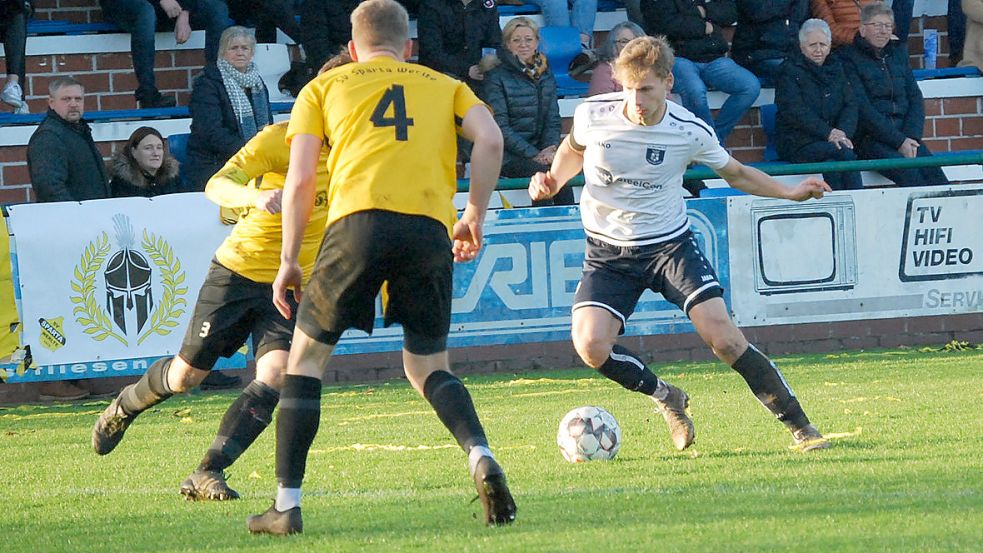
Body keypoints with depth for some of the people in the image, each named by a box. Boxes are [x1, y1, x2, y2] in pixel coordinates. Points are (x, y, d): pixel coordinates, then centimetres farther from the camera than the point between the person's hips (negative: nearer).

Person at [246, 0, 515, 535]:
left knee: (306, 356, 14)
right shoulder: (444, 85, 25)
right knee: (428, 367, 17)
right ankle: (480, 456, -12)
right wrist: (474, 215, 15)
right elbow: (489, 140, 7)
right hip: (431, 228, 2)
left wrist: (289, 260, 15)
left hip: (359, 221, -2)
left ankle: (286, 505, 7)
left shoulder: (324, 87, 21)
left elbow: (300, 178, 11)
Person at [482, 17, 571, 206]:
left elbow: (553, 120, 16)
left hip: (539, 150, 4)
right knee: (545, 173, -32)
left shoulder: (545, 75, 16)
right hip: (507, 156, -4)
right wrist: (534, 155, -15)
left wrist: (551, 147, -6)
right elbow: (500, 127, -8)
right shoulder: (497, 77, -2)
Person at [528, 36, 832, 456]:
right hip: (608, 253, 1)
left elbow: (735, 173, 8)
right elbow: (574, 149, 14)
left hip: (670, 244, -1)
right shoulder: (593, 115, -11)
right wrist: (553, 180, -6)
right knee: (591, 346, -20)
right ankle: (665, 397, 10)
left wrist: (791, 192, -5)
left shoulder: (690, 132, -11)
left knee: (721, 333, -18)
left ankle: (800, 427, -8)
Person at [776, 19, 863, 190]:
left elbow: (850, 105, 9)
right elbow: (795, 111, -11)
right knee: (845, 153, -30)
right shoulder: (790, 71, 1)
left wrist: (843, 132, -12)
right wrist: (827, 133, -22)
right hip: (798, 143, -4)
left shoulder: (835, 69, 18)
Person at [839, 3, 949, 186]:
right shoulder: (849, 59, 0)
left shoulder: (898, 53, 19)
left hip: (903, 135, 5)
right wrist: (899, 141, -14)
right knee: (908, 171, -31)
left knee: (933, 172, -23)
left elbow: (915, 97, 15)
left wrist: (911, 136, -4)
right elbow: (862, 108, -9)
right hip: (869, 138, -5)